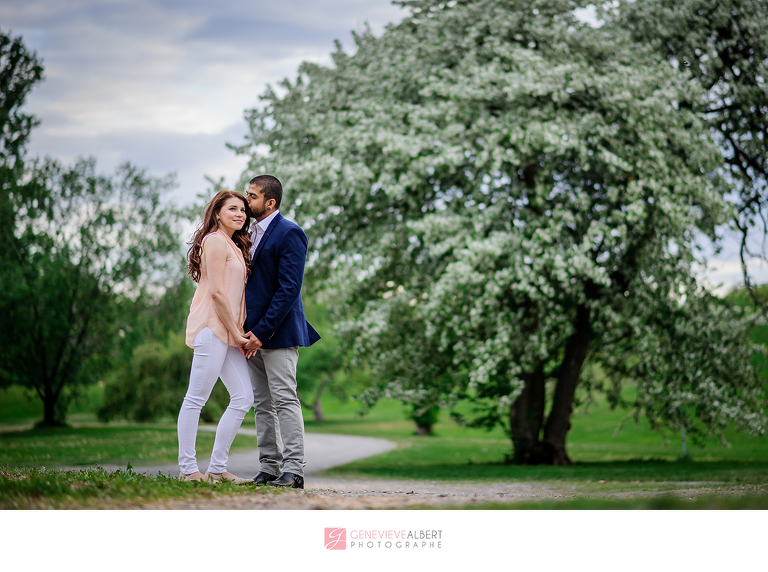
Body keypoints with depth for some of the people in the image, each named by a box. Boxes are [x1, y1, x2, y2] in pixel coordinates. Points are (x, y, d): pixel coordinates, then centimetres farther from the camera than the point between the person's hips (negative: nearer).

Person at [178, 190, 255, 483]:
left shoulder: (234, 245, 23)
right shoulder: (216, 241, -7)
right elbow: (216, 292, -14)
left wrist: (240, 333, 11)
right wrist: (237, 332, -11)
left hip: (228, 331, 10)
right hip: (212, 327, -10)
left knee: (243, 397, 4)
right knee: (196, 398, -7)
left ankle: (217, 468, 7)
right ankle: (187, 469, -5)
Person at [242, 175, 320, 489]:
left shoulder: (289, 234, -11)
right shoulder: (250, 234, 17)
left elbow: (289, 289, -17)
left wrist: (262, 332, -19)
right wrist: (247, 331, 10)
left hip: (278, 333, -9)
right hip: (254, 333, 9)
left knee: (284, 399, -10)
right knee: (262, 404, 8)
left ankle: (293, 470, -9)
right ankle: (268, 468, 12)